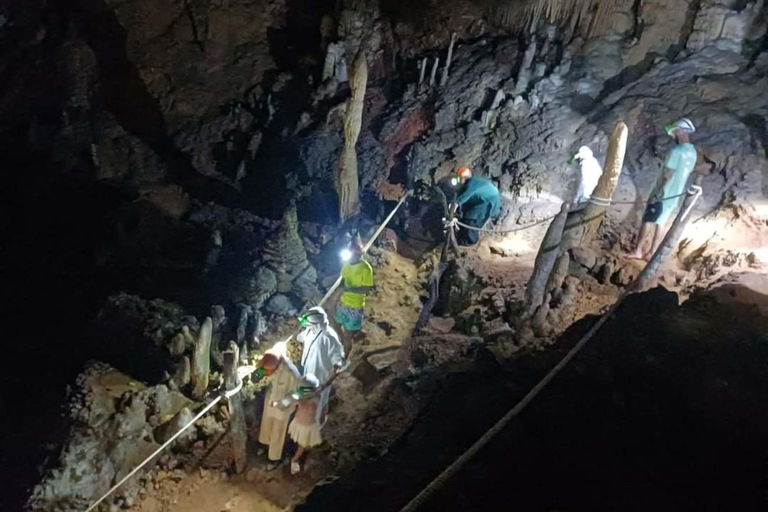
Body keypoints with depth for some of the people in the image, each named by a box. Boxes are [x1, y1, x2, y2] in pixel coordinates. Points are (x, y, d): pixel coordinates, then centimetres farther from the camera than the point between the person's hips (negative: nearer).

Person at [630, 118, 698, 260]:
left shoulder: (677, 151, -18)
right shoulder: (693, 153, 8)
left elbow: (668, 175, -20)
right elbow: (684, 174, 13)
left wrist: (657, 194, -18)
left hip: (663, 194, -7)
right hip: (675, 195, 7)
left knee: (648, 221, -1)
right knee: (661, 223, 11)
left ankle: (637, 251, 0)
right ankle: (652, 253, 12)